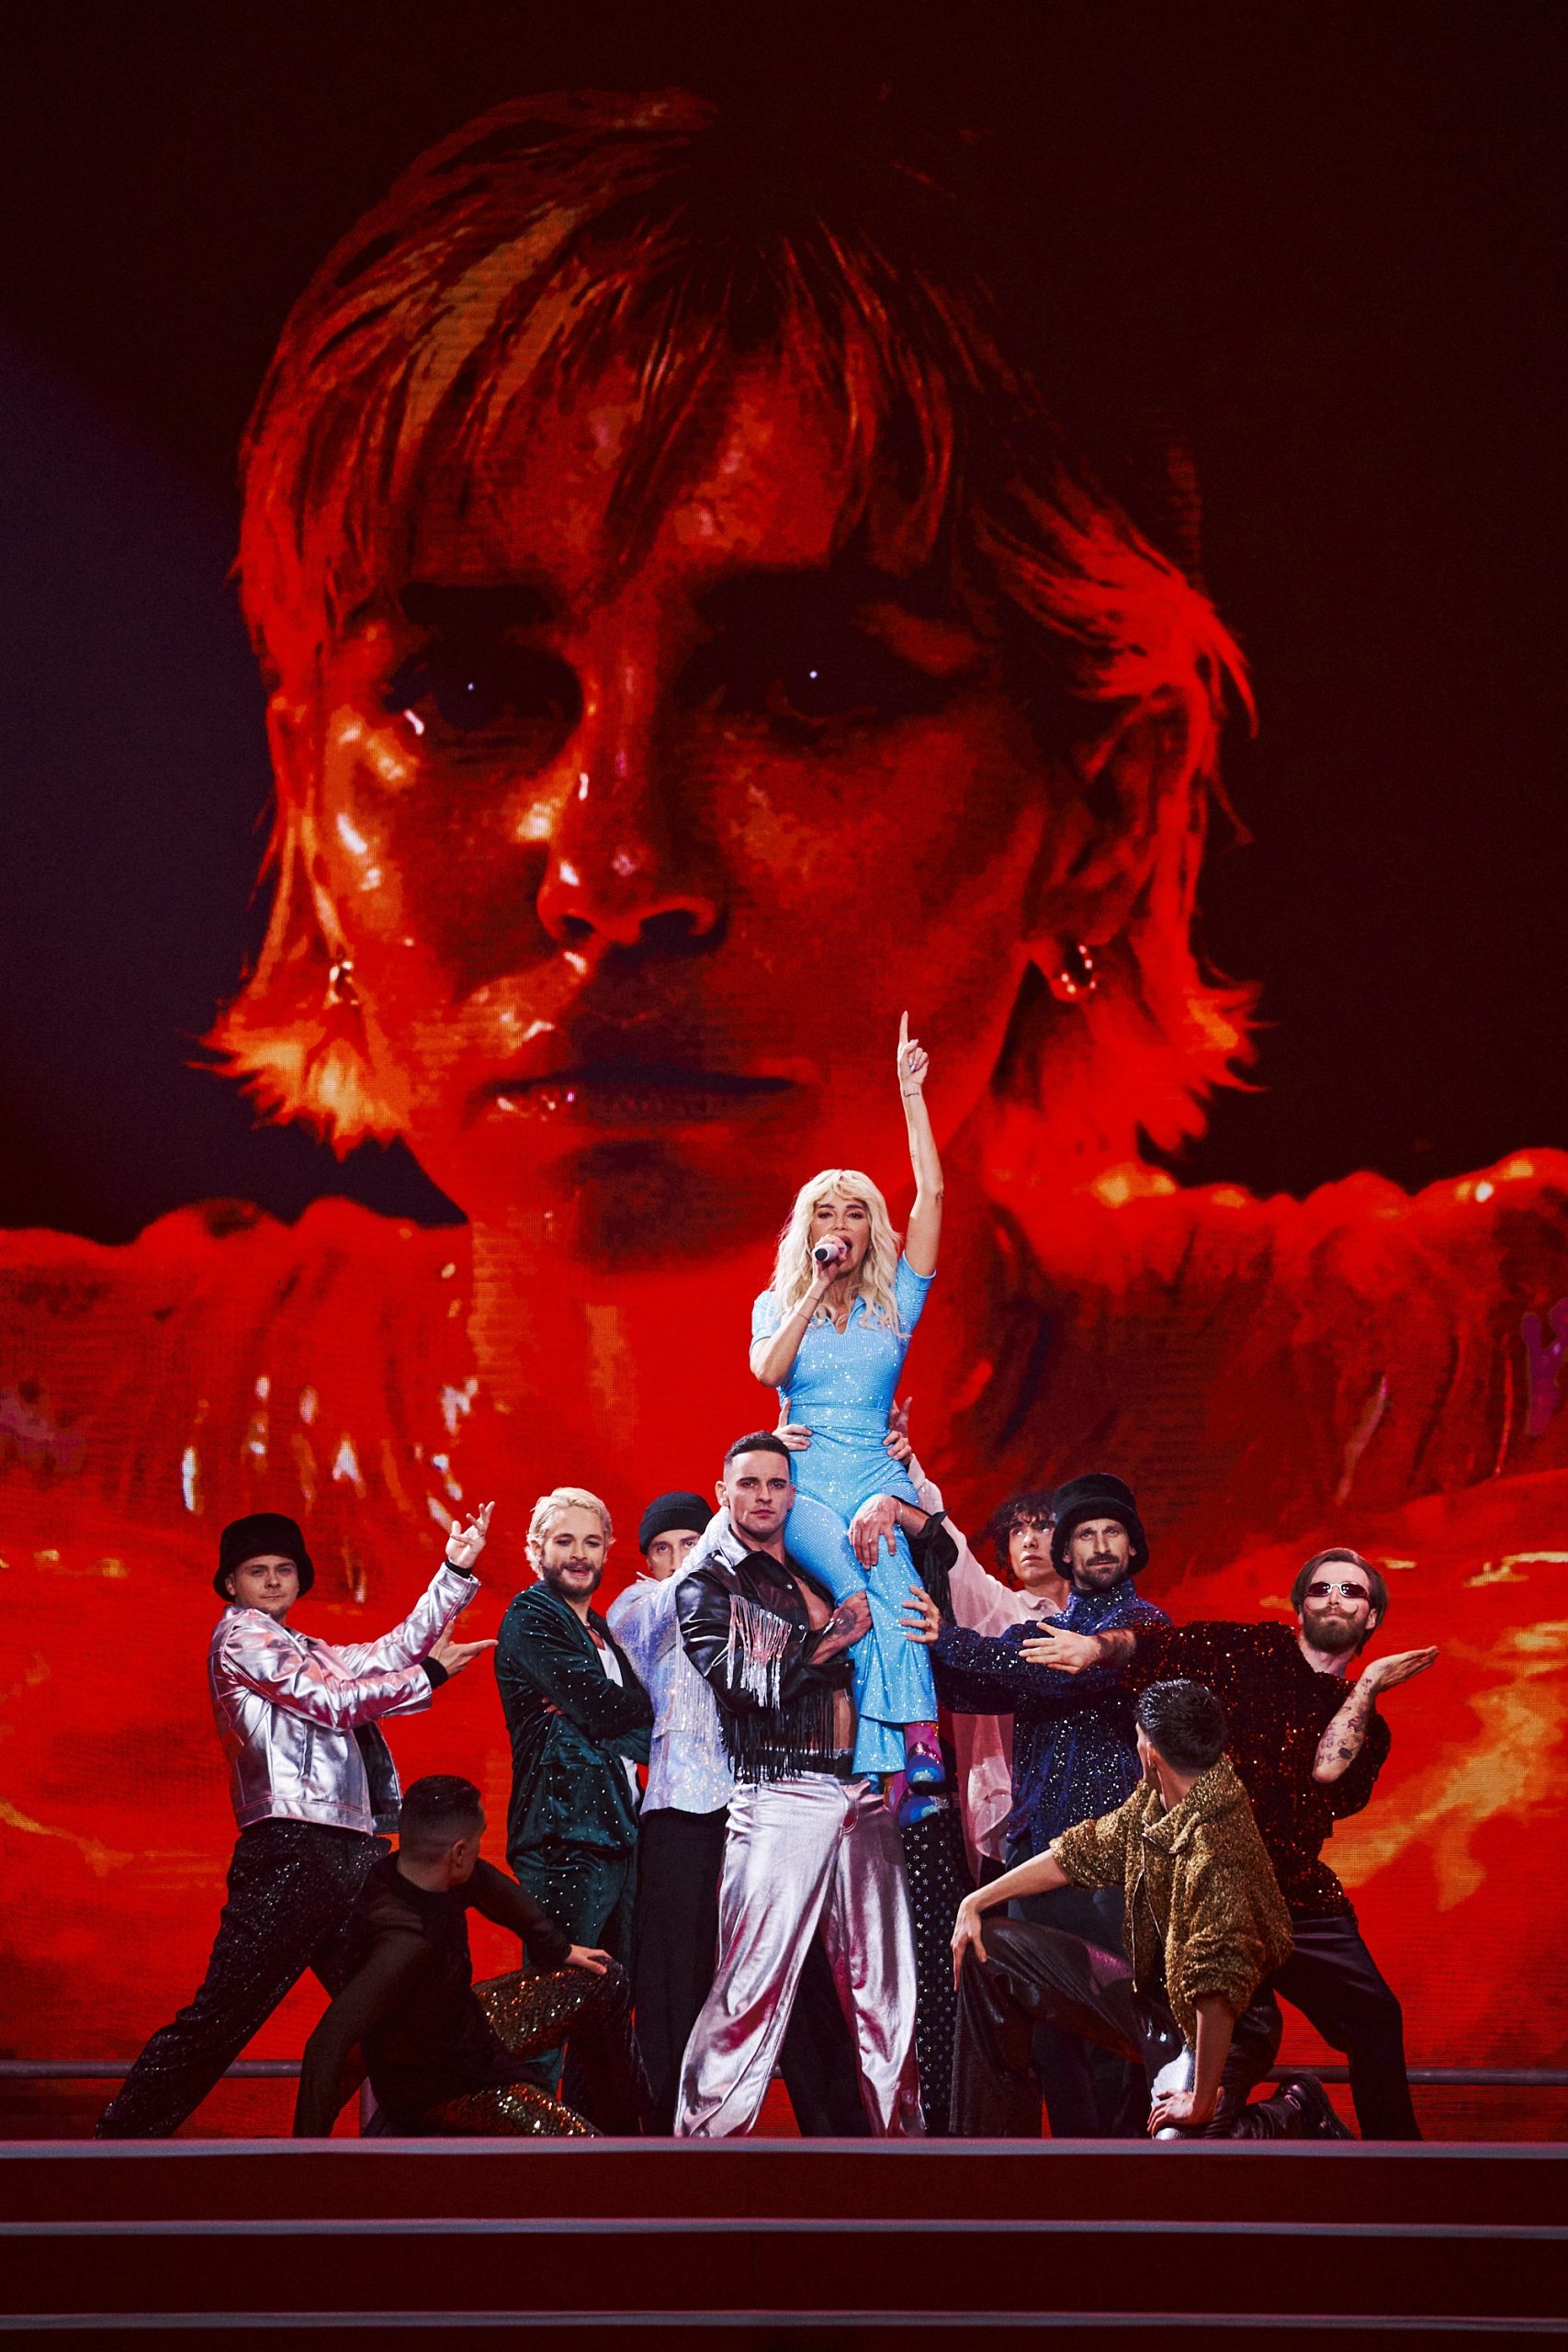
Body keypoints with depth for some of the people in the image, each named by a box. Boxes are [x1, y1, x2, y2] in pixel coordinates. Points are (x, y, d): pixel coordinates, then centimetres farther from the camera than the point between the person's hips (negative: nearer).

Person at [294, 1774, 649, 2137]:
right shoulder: (406, 1940, -41)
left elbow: (486, 1883, 9)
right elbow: (327, 2045, -45)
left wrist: (559, 1948, 21)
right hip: (435, 2089, -9)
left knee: (603, 1982, 16)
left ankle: (623, 2129, 34)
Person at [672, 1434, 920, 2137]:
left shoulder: (823, 1575, 19)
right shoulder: (708, 1588, 6)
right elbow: (749, 1686, -8)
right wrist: (834, 1638, -3)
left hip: (862, 1798, 5)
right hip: (779, 1802, -5)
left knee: (884, 1988, 5)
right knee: (752, 1987, -12)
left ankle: (897, 2130, 12)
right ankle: (705, 2136, -8)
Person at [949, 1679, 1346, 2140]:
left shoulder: (1215, 1846, -34)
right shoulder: (1152, 1800, -5)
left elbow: (1219, 1986, -35)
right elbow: (1084, 1852, 11)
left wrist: (1201, 2102, -32)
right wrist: (977, 1901, 10)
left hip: (1220, 2028, -9)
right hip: (1149, 1993, 9)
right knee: (991, 1950, 6)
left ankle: (1296, 2113, 0)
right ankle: (994, 2133, 19)